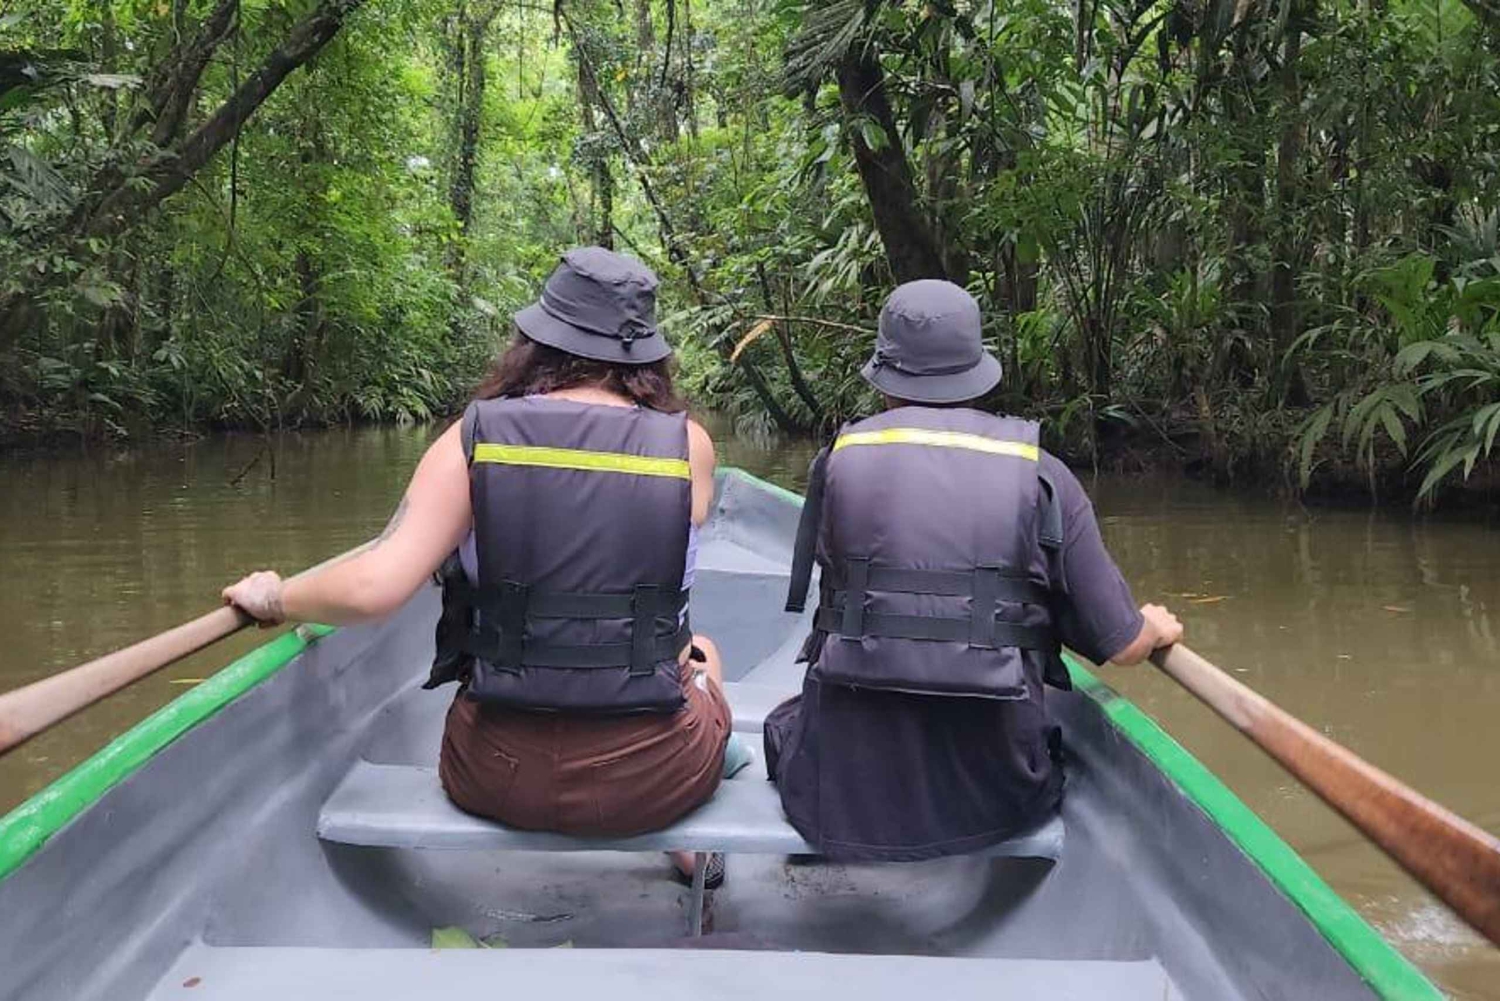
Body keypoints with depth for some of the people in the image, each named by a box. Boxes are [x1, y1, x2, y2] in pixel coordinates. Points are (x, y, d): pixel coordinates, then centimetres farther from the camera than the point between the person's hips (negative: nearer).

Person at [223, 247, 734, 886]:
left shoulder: (473, 438, -9)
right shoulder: (690, 447, -7)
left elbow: (372, 588, -17)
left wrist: (277, 598, 1)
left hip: (494, 778, 1)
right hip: (651, 783, 0)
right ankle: (691, 851, 50)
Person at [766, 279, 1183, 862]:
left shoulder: (841, 456, -1)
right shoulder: (1042, 475, -2)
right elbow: (1122, 645, -1)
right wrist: (1159, 627, 26)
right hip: (991, 801, 1)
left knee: (783, 725, 33)